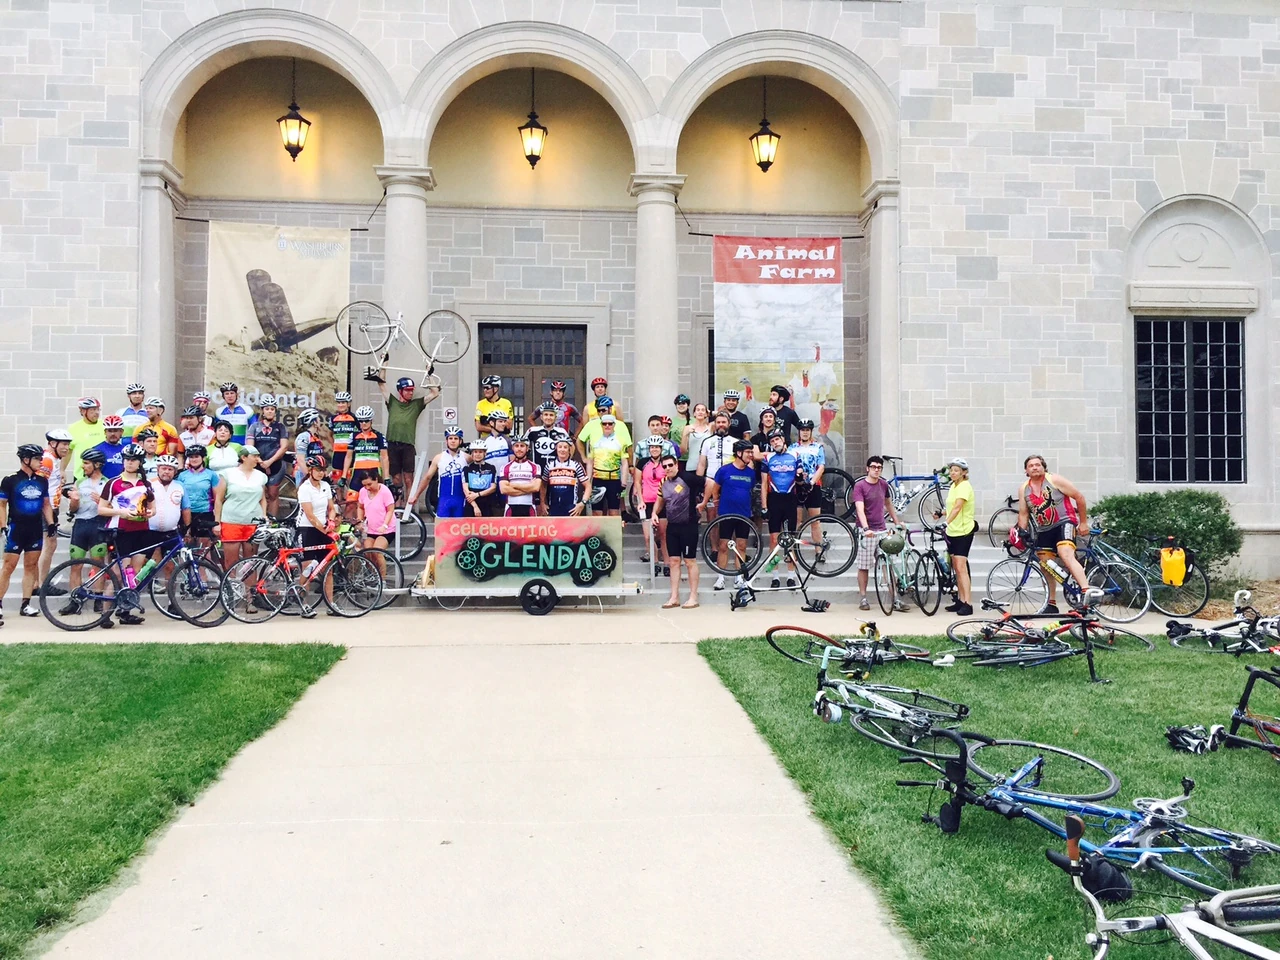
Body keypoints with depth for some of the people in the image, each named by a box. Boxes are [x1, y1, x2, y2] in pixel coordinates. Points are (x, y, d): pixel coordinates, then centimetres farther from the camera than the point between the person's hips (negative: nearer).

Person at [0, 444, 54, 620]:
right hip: (16, 528, -4)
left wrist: (50, 523, 5)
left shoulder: (42, 481, 7)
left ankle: (25, 605, 12)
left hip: (36, 529, 5)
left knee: (31, 565, 7)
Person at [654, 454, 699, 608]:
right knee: (674, 561, 8)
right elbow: (660, 500, 23)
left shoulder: (687, 479, -13)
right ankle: (674, 597, 14)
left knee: (690, 561, 1)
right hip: (672, 526, 6)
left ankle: (693, 597, 9)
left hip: (688, 525, -6)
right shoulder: (663, 483, 7)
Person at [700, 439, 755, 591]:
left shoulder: (751, 472, 3)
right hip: (727, 514, -3)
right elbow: (714, 488, 3)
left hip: (744, 515, 3)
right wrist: (716, 501, 11)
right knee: (723, 546, 1)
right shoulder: (724, 470, -7)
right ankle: (721, 577, 9)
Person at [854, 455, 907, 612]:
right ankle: (863, 598, 13)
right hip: (867, 531, -5)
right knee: (864, 566, 3)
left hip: (882, 530, 5)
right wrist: (866, 528, -31)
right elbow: (860, 509, -19)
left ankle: (895, 599, 4)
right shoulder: (859, 486, -8)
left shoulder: (883, 485, 10)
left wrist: (897, 522, 27)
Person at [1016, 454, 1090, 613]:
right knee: (1046, 566, 8)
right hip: (1043, 530, 6)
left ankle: (1087, 591, -39)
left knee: (1066, 555, -29)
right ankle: (1051, 604, 19)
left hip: (1064, 523, -6)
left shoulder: (1055, 480, -9)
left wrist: (1083, 522, -3)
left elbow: (1079, 497, -5)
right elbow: (1023, 513, 11)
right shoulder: (1023, 489, 5)